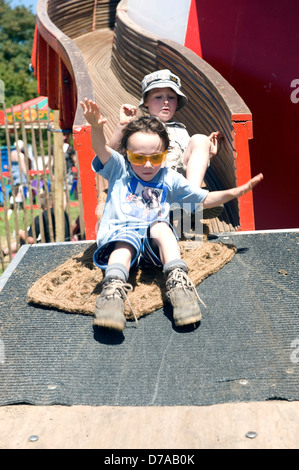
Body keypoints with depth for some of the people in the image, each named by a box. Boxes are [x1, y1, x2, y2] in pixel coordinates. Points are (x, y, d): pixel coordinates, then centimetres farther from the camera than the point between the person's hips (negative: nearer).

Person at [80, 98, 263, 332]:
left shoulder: (170, 179, 18)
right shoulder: (118, 170, 13)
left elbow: (206, 199, 22)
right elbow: (101, 150, -7)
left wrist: (235, 192, 8)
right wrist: (96, 128, -29)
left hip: (154, 243, 1)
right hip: (120, 232, -1)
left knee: (160, 227, -32)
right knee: (125, 242, -36)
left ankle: (178, 282, -42)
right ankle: (114, 287, -58)